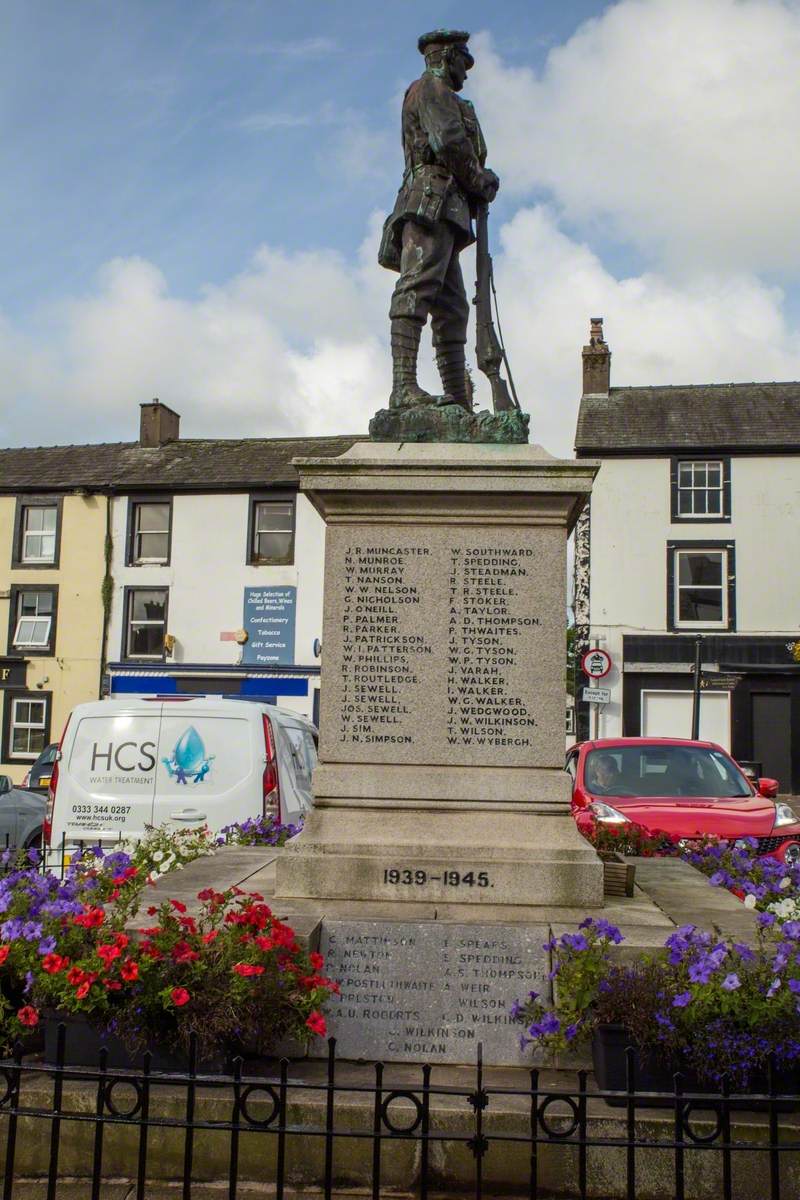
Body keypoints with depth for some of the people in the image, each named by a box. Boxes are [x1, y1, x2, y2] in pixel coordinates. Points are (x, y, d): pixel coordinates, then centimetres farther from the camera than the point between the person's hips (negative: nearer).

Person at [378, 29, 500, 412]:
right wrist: (480, 183, 2)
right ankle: (403, 386, -33)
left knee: (451, 308, 4)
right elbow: (450, 142, -10)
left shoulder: (441, 97, 36)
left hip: (445, 211, 10)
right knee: (416, 290, -22)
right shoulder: (430, 87, 6)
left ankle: (459, 398, 1)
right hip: (432, 199, -10)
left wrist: (480, 181, 10)